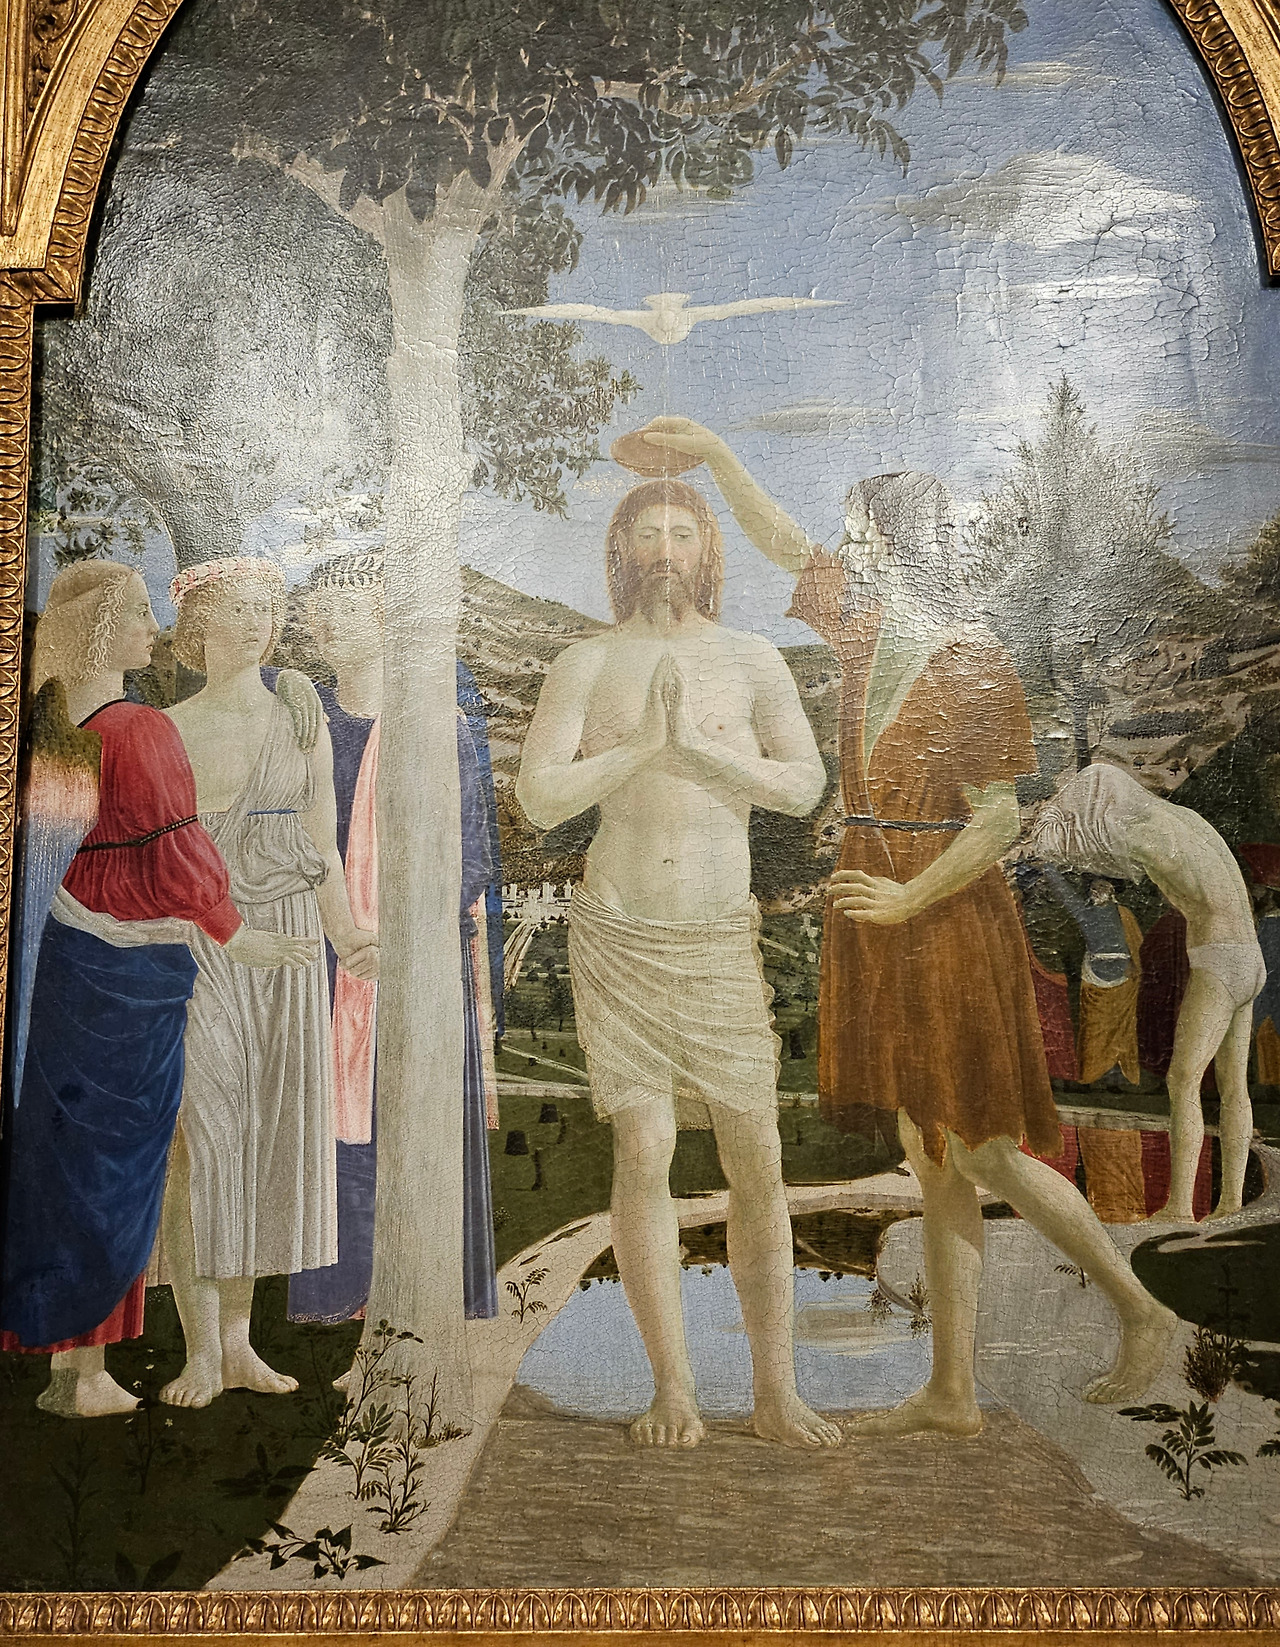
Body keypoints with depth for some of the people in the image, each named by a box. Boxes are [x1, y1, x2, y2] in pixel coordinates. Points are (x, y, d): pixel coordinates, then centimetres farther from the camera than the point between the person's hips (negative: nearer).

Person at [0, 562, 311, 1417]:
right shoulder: (140, 730, -18)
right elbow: (178, 854, -17)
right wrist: (233, 935, -4)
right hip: (129, 963, -7)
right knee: (115, 1155, 6)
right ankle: (86, 1370, 17)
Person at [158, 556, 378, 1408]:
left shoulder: (304, 729, 11)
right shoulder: (170, 731, 3)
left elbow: (325, 854, 9)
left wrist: (349, 935, -5)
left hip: (287, 942, 3)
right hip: (197, 945, -3)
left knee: (270, 1131, 6)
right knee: (199, 1137, -7)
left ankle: (238, 1338, 18)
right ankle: (203, 1350, 4)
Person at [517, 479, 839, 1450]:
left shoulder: (753, 660, 8)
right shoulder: (585, 665, 5)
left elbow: (806, 787, -3)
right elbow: (539, 798, -5)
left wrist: (698, 746, -13)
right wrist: (641, 746, -12)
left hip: (725, 936, 1)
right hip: (619, 934, -1)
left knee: (759, 1162, 1)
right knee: (644, 1155, -2)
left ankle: (776, 1393, 13)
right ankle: (674, 1390, 11)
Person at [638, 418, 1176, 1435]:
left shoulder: (973, 663, -12)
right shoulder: (871, 629, 9)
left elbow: (999, 824, -15)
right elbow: (781, 541, 20)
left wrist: (909, 899, -14)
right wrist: (714, 453, 18)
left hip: (949, 923, -7)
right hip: (882, 926, 7)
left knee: (983, 1152, -1)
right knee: (933, 1162, 9)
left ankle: (1143, 1312, 19)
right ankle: (953, 1392, 18)